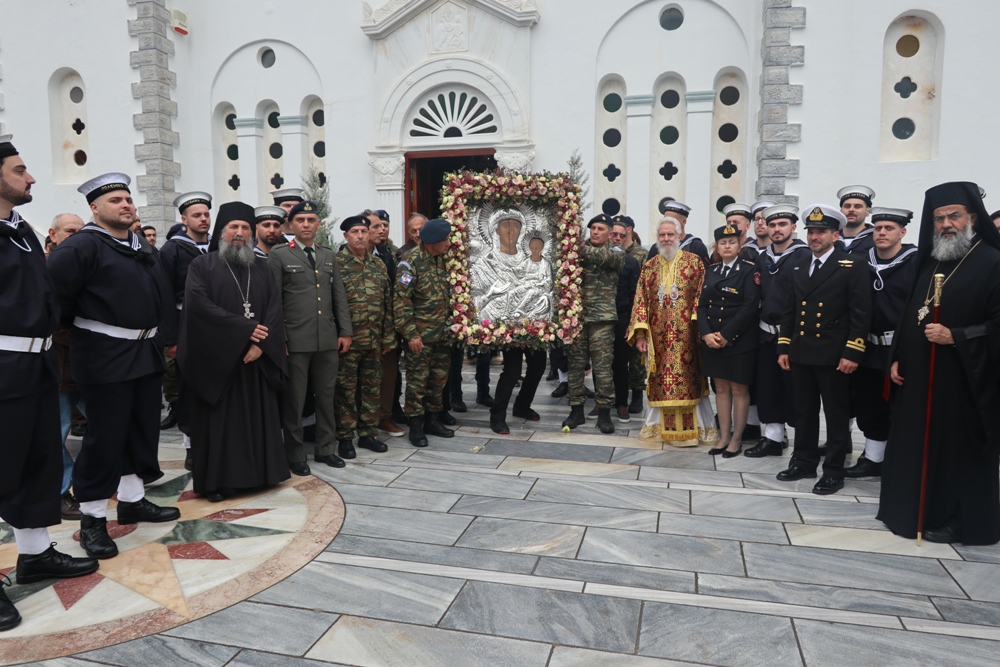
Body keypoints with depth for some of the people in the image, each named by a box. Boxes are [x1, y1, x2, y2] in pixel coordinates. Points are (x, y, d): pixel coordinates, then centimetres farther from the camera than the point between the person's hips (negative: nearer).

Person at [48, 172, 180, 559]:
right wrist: (78, 327, -4)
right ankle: (92, 519, 11)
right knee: (104, 437, -2)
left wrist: (165, 333, 17)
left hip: (146, 352, 8)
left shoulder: (145, 249, 15)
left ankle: (133, 501, 29)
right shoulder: (81, 246, -11)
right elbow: (55, 292, -16)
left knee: (143, 430, 14)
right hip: (105, 357, -8)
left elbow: (163, 296, 22)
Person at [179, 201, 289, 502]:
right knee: (219, 420, 2)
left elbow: (274, 309, 2)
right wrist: (245, 329, -18)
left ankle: (258, 473, 18)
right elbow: (199, 304, -14)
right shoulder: (202, 266, 0)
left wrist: (261, 342, -14)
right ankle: (216, 480, 10)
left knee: (257, 416, 8)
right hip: (215, 359, -3)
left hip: (256, 359, 4)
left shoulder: (262, 269, 12)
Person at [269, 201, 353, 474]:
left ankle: (325, 448, 24)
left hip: (328, 340, 5)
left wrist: (345, 331, 7)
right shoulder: (278, 255, 0)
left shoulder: (329, 256, 14)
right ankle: (295, 454, 17)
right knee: (294, 401, 4)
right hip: (295, 341, -4)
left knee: (326, 397, 11)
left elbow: (340, 297, 14)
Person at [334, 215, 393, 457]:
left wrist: (388, 336, 9)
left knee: (372, 387, 11)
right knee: (346, 388, 4)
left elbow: (387, 302, 12)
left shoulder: (378, 264, 10)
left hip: (374, 339, 5)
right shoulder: (336, 262, -6)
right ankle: (345, 437, 15)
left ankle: (368, 433, 24)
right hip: (347, 338, -5)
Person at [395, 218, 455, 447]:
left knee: (438, 378, 14)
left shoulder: (443, 259, 8)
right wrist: (411, 333, -17)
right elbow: (400, 300, -15)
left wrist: (451, 321, 13)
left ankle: (433, 419, 27)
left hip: (443, 332, 7)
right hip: (421, 335, -6)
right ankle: (415, 426, 13)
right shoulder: (411, 262, -13)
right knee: (417, 380, 2)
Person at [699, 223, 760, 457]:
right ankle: (724, 437, 21)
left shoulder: (749, 270, -5)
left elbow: (750, 307, -13)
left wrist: (726, 335, -17)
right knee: (721, 388, 11)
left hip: (739, 340, -5)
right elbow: (702, 305, 6)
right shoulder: (711, 271, 11)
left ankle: (736, 439, 15)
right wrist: (706, 333, -9)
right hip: (712, 340, 5)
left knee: (739, 389, 4)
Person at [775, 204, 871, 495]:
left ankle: (834, 471, 14)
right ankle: (804, 462, 26)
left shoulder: (853, 266, -4)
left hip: (834, 356, -5)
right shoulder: (798, 267, 13)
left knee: (837, 415, 5)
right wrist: (784, 347, 10)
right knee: (804, 413, 13)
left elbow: (861, 313, -10)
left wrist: (852, 353, -15)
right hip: (801, 354, 5)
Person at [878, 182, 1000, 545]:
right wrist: (897, 358, 10)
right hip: (919, 375, 7)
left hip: (963, 377, -7)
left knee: (958, 449, 3)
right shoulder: (929, 262, 13)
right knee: (917, 445, 12)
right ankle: (916, 511, 26)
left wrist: (956, 337, -22)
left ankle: (959, 520, 18)